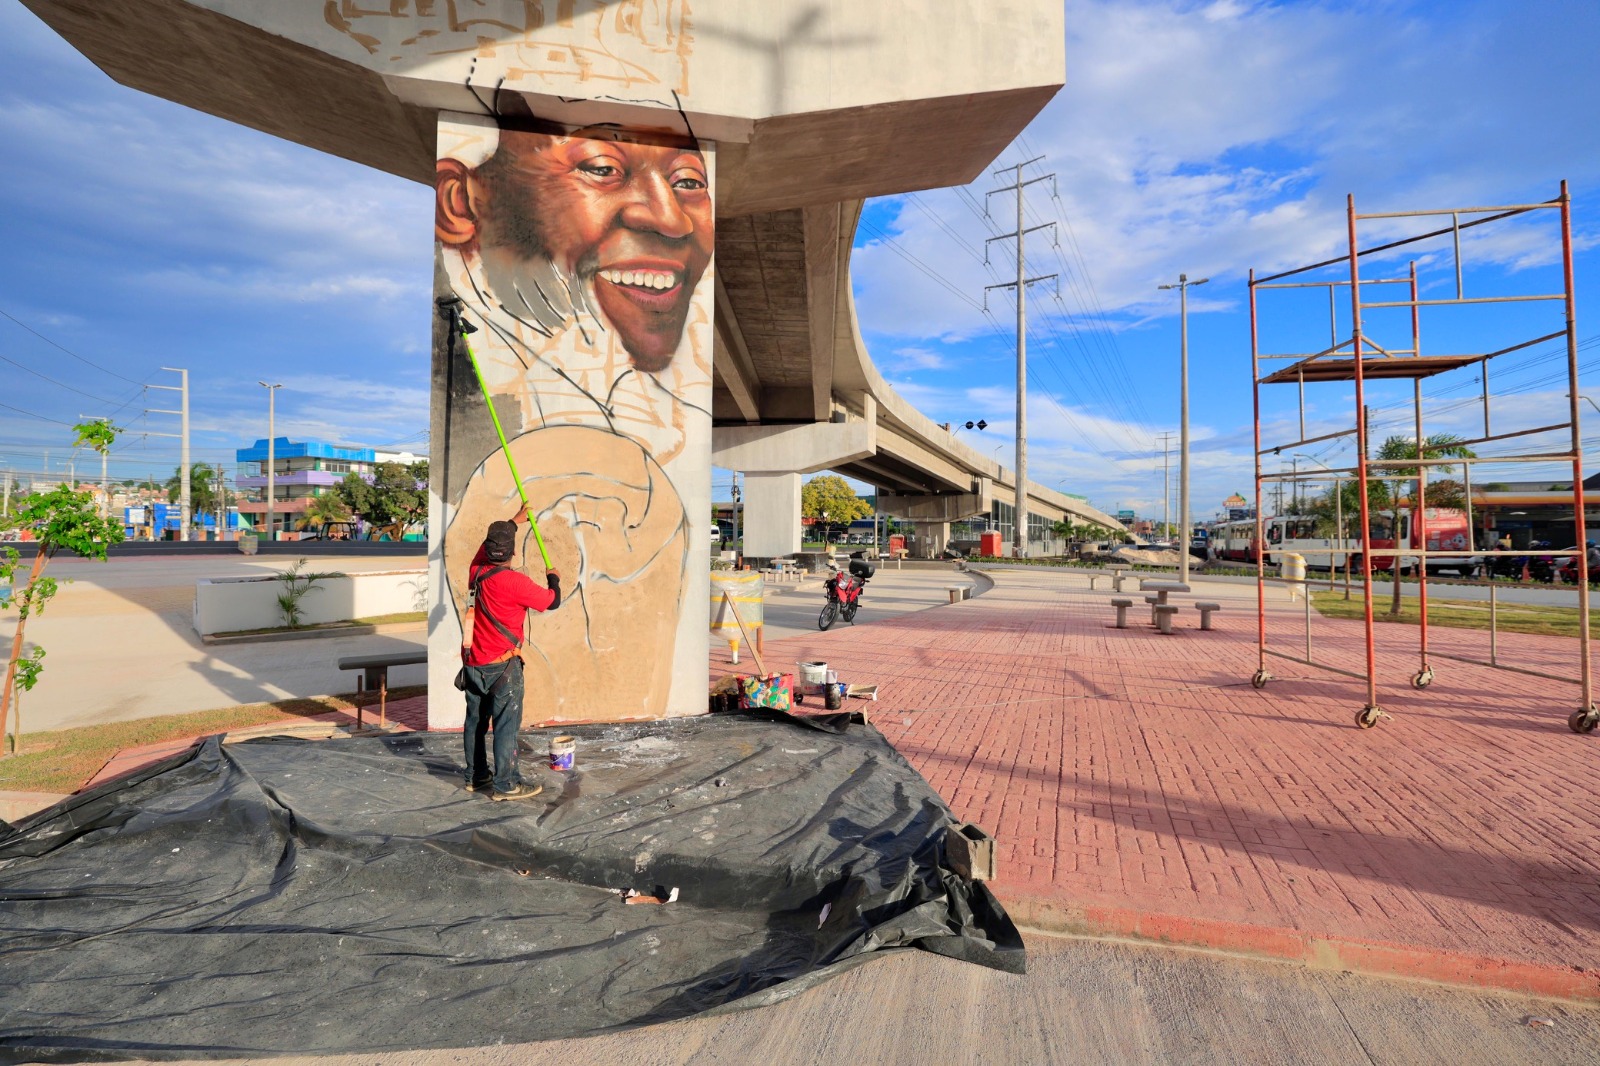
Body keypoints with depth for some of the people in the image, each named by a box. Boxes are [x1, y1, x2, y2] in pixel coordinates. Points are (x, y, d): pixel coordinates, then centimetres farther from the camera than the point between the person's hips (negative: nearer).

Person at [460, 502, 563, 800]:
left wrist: (513, 521, 33)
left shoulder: (476, 571, 1)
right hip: (502, 666, -7)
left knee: (476, 721, 16)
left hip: (473, 664, 8)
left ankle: (476, 776, 27)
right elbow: (552, 602, -9)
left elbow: (490, 542, 22)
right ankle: (505, 784, 5)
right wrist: (553, 578, 11)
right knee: (506, 725, 0)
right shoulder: (515, 582, -20)